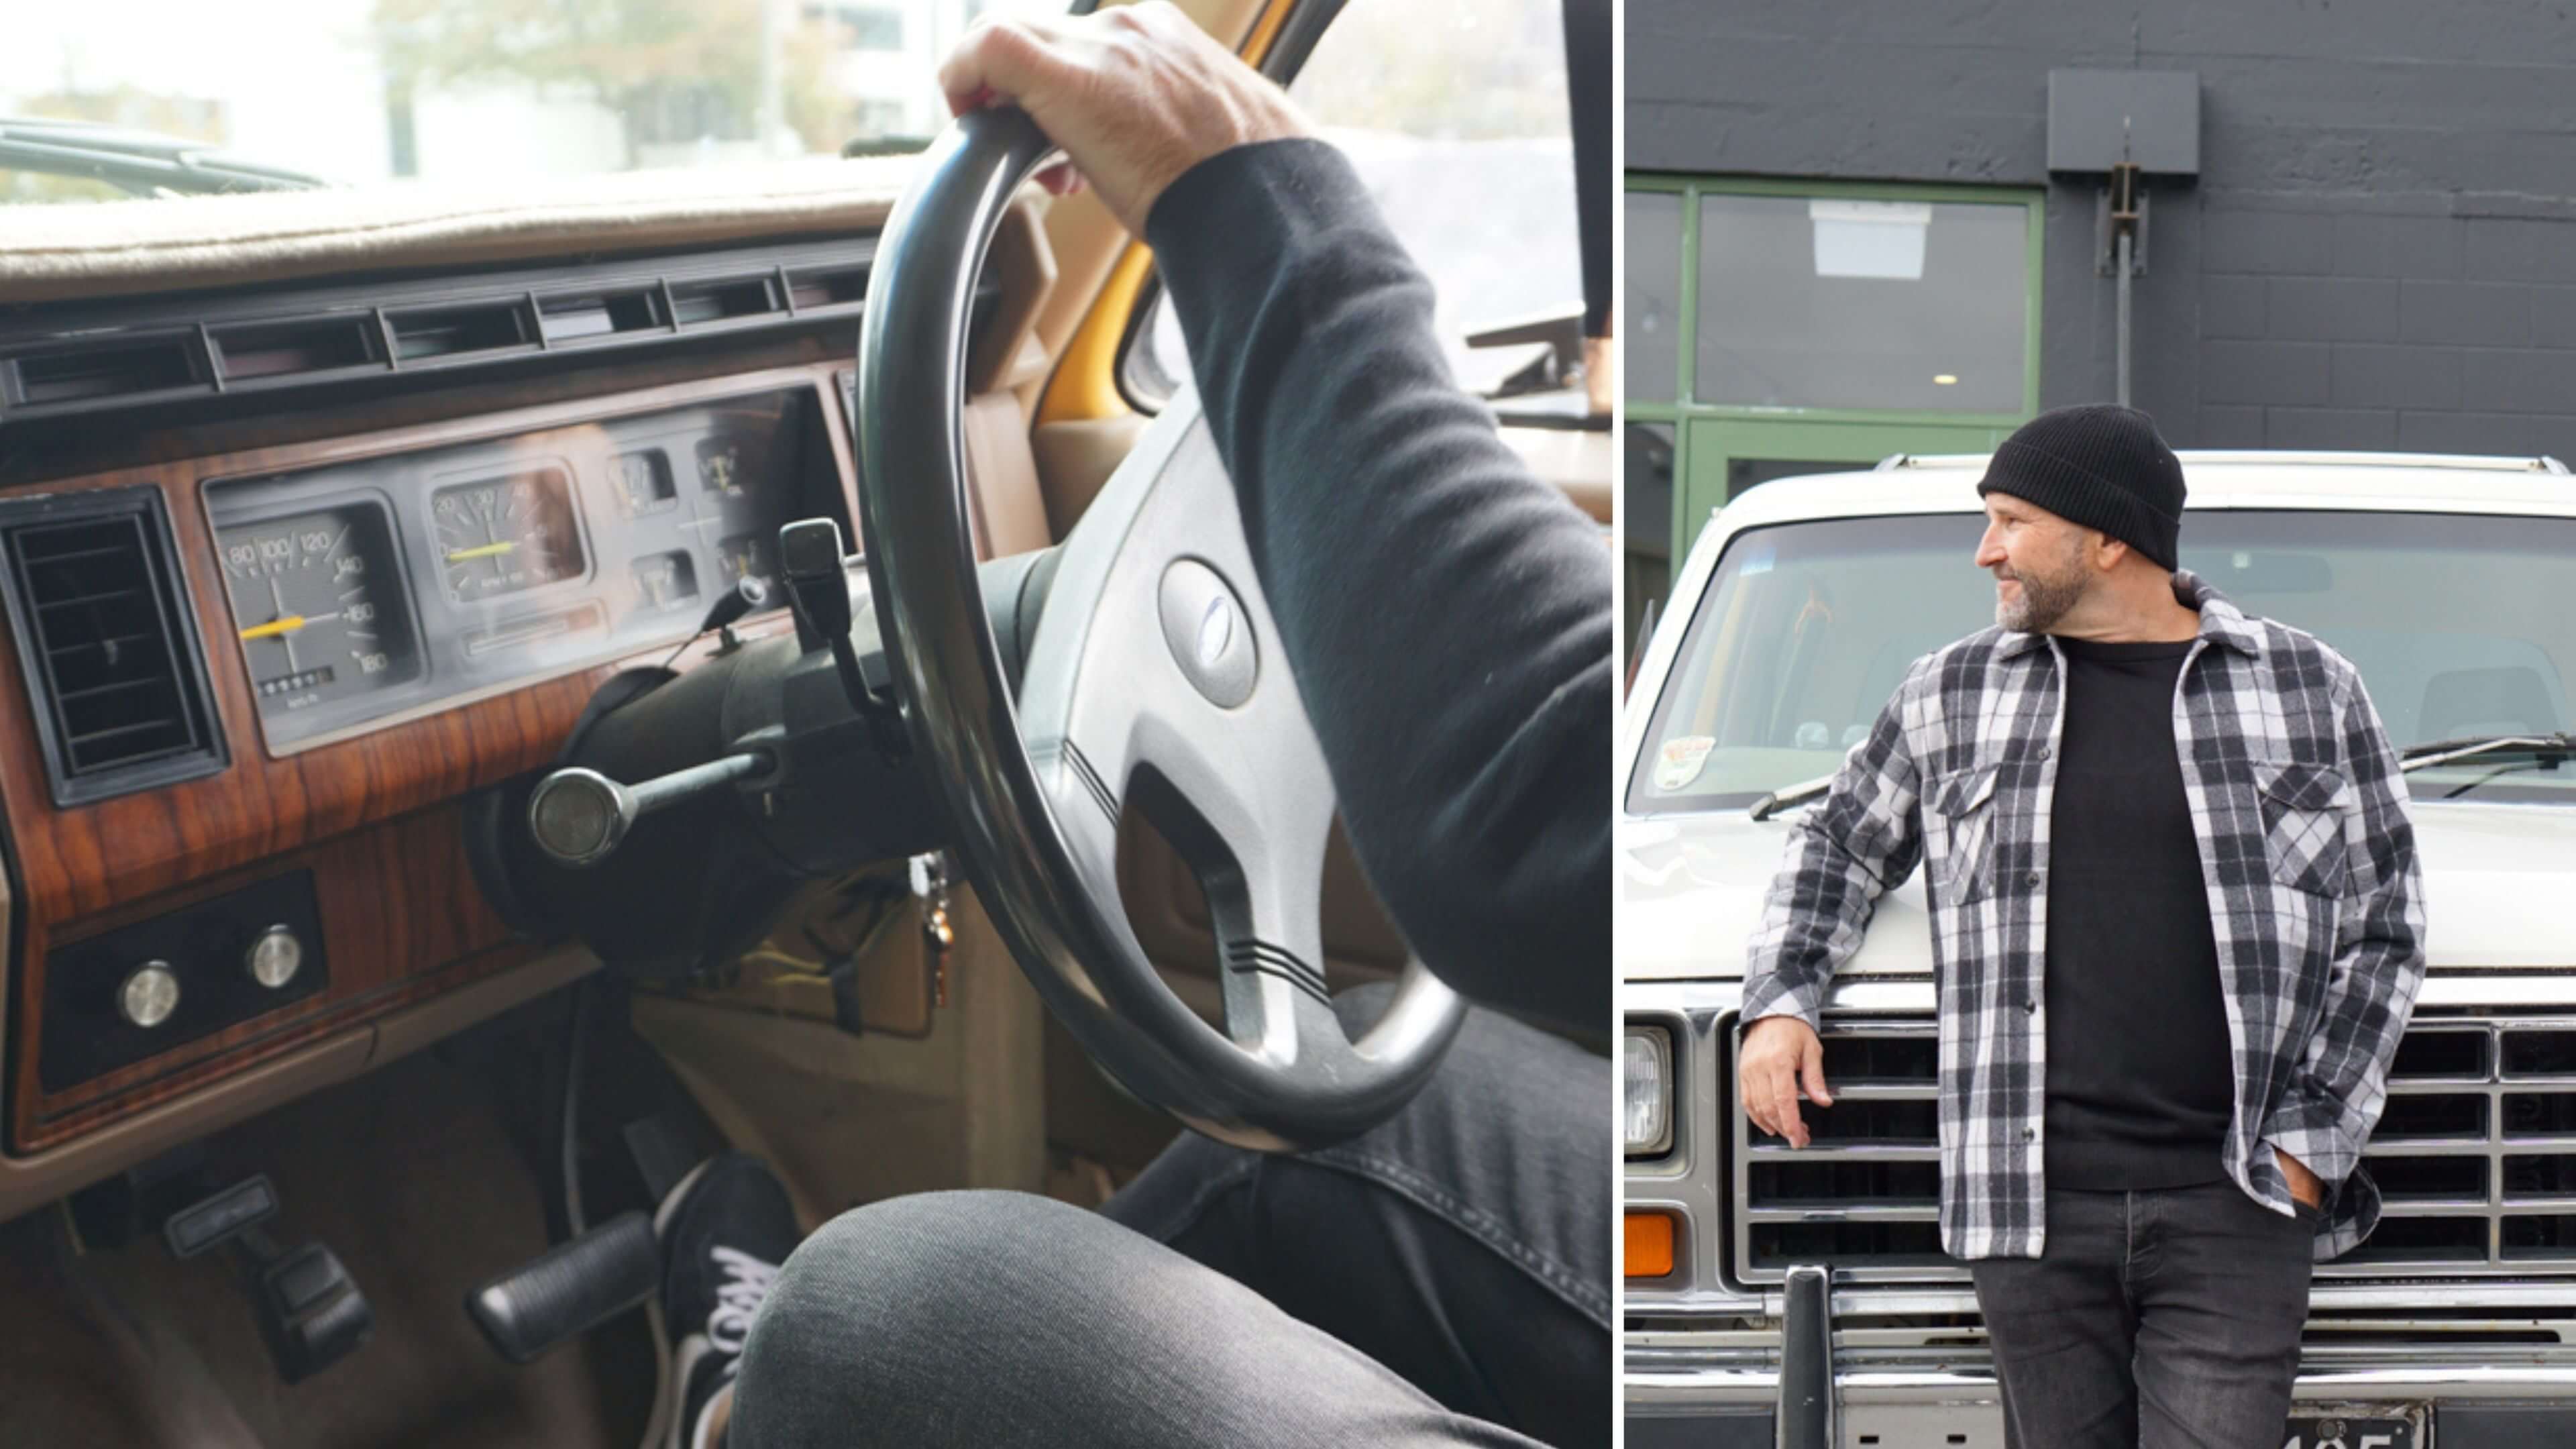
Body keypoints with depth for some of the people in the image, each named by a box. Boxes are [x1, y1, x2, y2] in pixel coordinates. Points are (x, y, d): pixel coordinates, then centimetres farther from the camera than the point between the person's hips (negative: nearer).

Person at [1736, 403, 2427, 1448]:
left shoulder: (2310, 692, 6)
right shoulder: (1950, 695, 11)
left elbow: (2384, 931, 8)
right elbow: (1841, 843, 26)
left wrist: (2311, 1139, 0)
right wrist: (1781, 1001, 10)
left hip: (2234, 1205, -2)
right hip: (2035, 1206, 2)